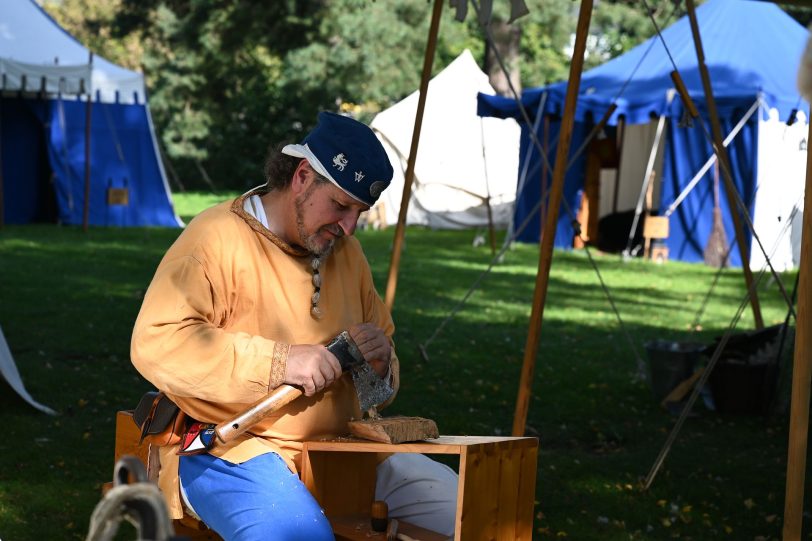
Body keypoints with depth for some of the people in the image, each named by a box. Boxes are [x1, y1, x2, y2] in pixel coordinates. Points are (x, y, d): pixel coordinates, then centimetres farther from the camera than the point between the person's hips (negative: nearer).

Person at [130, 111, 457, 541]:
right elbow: (155, 343, -21)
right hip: (232, 451, -7)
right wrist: (278, 361, -24)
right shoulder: (219, 238, -7)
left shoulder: (346, 251, 16)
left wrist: (379, 362, -1)